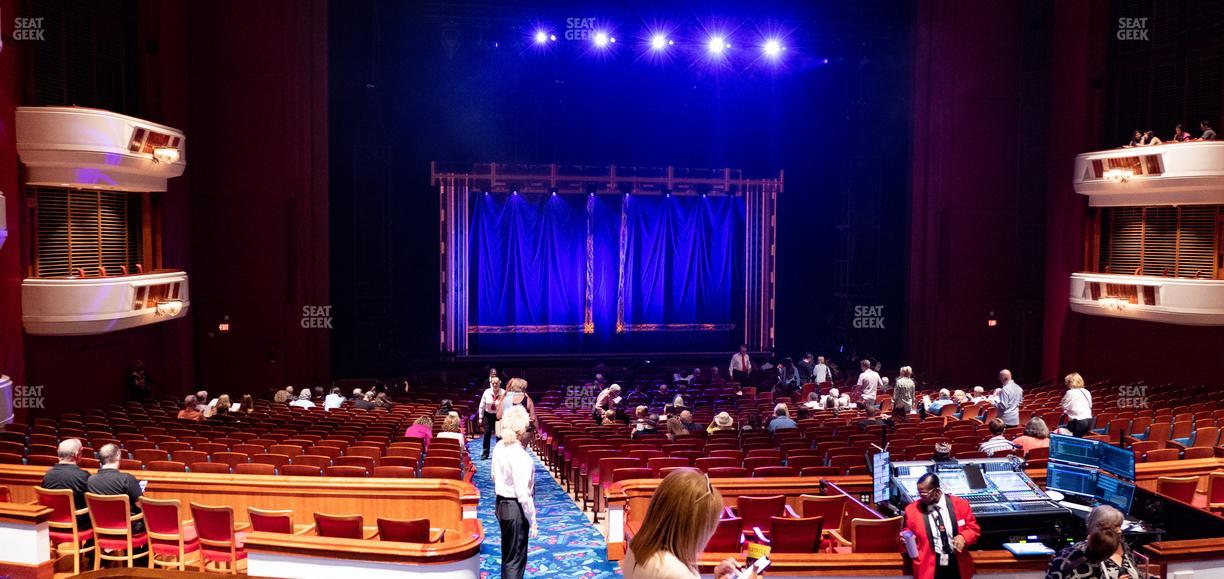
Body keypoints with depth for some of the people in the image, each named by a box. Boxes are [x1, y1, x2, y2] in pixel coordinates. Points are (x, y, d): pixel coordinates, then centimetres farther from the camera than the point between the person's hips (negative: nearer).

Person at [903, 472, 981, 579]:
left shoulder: (960, 504, -4)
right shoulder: (912, 509, -4)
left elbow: (974, 529, 3)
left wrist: (963, 537, -16)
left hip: (958, 567, 1)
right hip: (930, 568, -1)